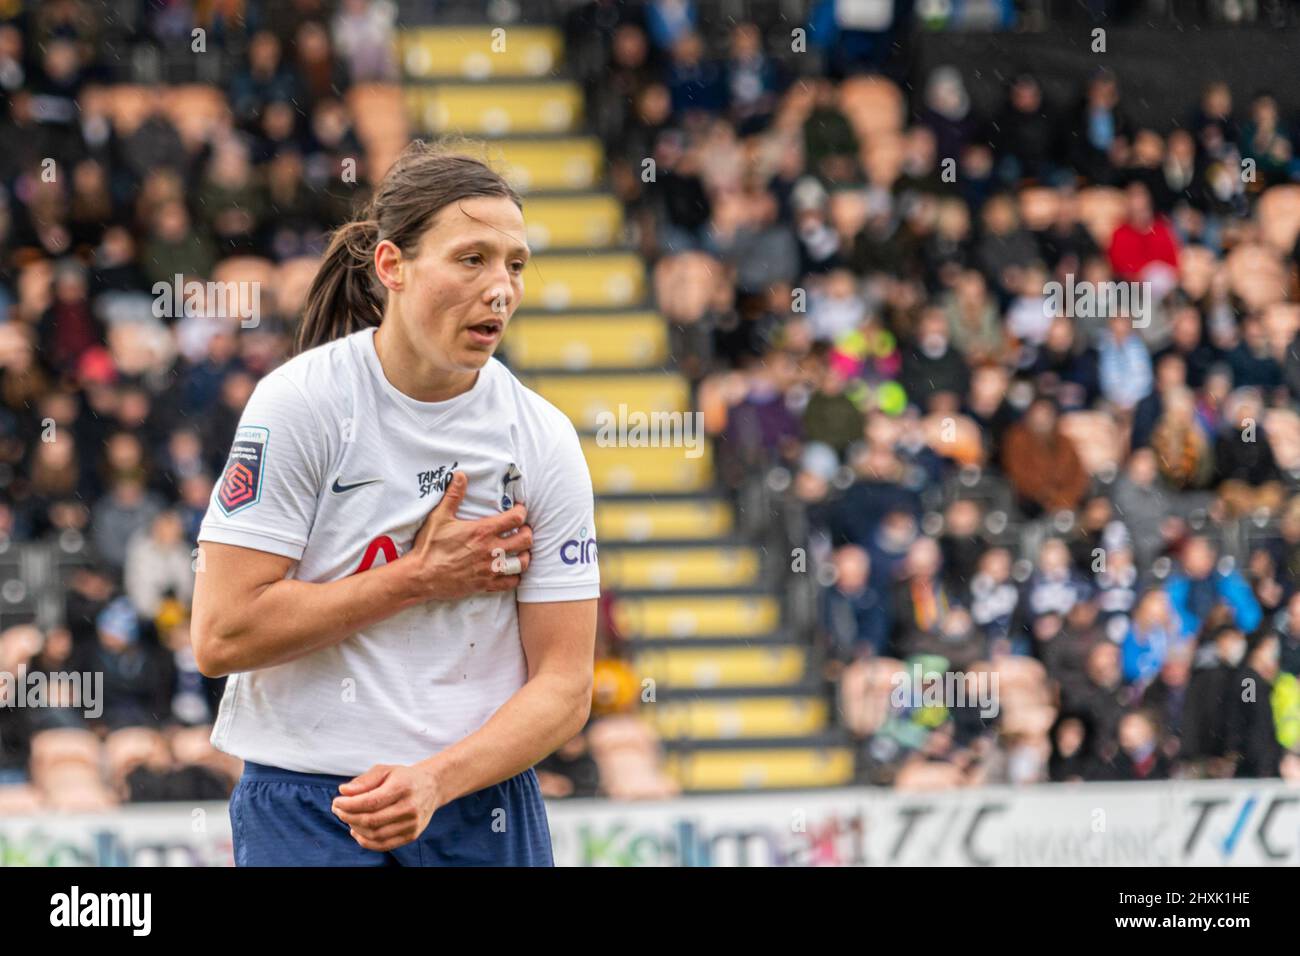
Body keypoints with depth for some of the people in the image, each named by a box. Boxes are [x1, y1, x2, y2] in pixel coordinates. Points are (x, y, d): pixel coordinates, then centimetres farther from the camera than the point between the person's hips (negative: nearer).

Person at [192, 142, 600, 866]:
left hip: (484, 805, 2)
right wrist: (420, 578, -12)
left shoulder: (544, 441, -2)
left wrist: (433, 781, -20)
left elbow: (564, 689, -5)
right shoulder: (301, 401, -8)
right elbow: (223, 635, -13)